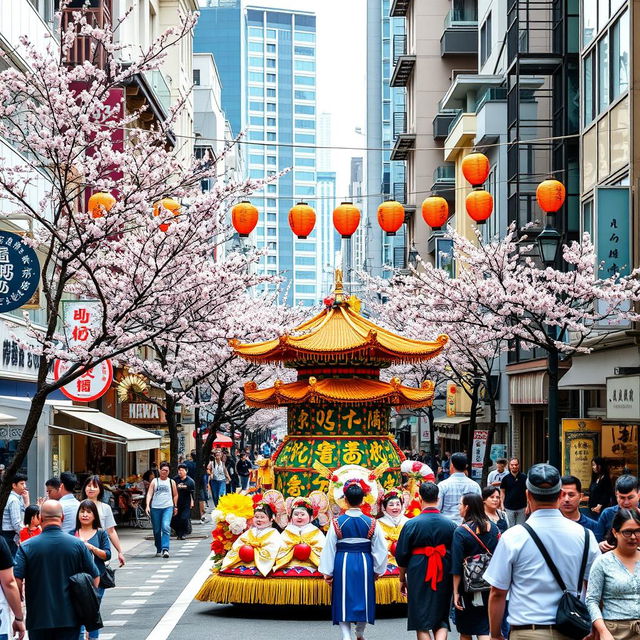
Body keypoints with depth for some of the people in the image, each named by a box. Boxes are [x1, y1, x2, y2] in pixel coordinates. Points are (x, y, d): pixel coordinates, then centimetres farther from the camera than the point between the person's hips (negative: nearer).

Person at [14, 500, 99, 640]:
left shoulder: (27, 547, -7)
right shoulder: (78, 544, -3)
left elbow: (16, 581, -12)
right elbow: (95, 578, 3)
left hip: (38, 618, -1)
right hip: (70, 618, 1)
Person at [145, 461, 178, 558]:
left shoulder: (171, 482, 11)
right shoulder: (154, 481, 8)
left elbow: (175, 495, 20)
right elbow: (149, 494, 2)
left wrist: (175, 507, 17)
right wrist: (147, 505, -11)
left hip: (168, 507, -1)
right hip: (155, 508, 1)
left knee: (166, 527, -20)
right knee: (156, 530, 7)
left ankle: (165, 549, -26)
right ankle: (158, 550, 22)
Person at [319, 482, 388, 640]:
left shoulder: (337, 522, -8)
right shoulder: (371, 523, -5)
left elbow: (329, 548, -4)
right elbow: (380, 549, 0)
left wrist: (327, 573, 4)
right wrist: (377, 570, 14)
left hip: (342, 564, -1)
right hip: (364, 564, 2)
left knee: (344, 600, 5)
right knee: (363, 598, 17)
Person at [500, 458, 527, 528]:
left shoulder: (524, 477, -1)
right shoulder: (506, 478, 0)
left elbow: (527, 491, 3)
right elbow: (502, 492, 5)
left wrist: (527, 505, -3)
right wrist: (502, 505, -1)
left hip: (521, 507, 0)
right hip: (509, 508, 0)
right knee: (510, 527, 3)